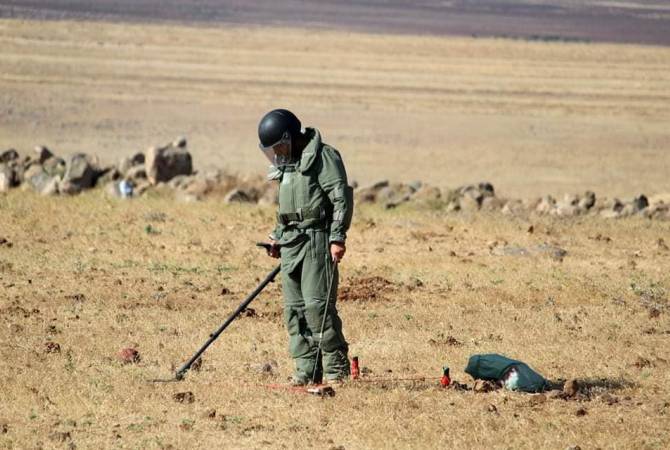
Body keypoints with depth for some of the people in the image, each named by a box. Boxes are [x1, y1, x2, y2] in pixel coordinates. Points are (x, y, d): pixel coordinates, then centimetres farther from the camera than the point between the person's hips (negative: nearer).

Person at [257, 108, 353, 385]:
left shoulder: (322, 156, -8)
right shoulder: (286, 163, 20)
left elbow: (341, 198, -14)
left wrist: (337, 238, -19)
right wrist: (277, 237, 20)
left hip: (317, 240, -9)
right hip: (291, 243, 9)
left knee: (317, 304, -13)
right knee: (294, 308, 4)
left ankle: (336, 367, -6)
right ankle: (307, 370, 7)